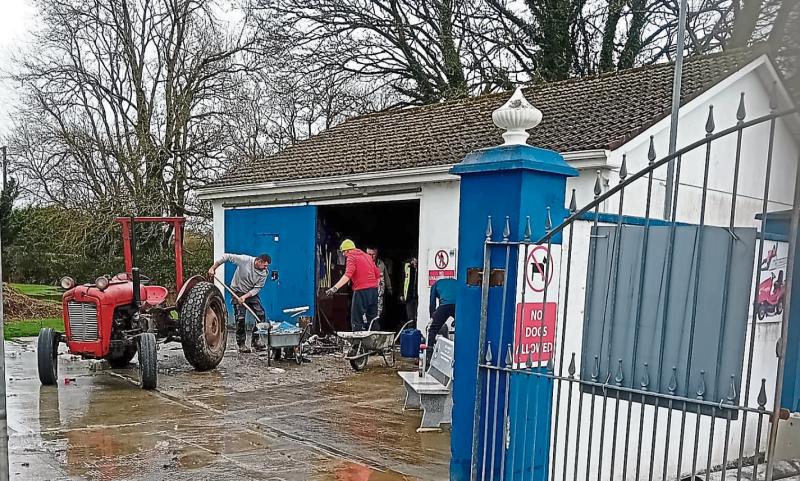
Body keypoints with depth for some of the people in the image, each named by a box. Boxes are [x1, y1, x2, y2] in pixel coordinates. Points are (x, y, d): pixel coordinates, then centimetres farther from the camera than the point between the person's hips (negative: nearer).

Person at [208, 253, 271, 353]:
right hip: (238, 292, -3)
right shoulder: (244, 260, -23)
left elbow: (257, 288, -12)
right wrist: (213, 268, -18)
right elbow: (226, 257, -18)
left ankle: (255, 340, 7)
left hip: (251, 293, 4)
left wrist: (245, 297, -25)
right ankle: (241, 344, 3)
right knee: (240, 318, -9)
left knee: (261, 315, -7)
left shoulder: (264, 273, -13)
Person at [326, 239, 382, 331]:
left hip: (361, 290, -7)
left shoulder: (351, 257, -4)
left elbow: (348, 275, -21)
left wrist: (335, 288, -29)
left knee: (357, 320, -3)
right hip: (373, 290, 7)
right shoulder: (367, 256, 19)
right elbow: (378, 274, 17)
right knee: (373, 319, 14)